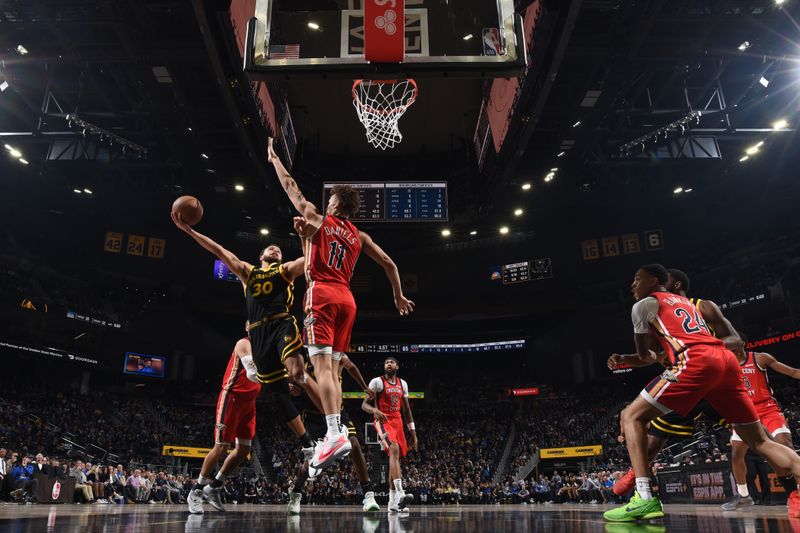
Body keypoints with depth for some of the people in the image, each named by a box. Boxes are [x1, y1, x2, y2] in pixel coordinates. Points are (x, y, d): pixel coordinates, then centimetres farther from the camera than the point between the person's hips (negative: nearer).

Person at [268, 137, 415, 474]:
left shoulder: (317, 219, 9)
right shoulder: (360, 237, 19)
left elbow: (291, 186, 18)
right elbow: (389, 264, 19)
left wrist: (273, 157, 31)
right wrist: (399, 297, 29)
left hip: (321, 295, -5)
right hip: (346, 299, 5)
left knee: (322, 364, -14)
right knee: (332, 367, 10)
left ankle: (335, 434, -28)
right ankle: (334, 434, 4)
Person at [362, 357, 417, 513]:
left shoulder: (403, 384, 14)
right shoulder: (377, 382, -3)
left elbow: (406, 409, 18)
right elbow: (364, 404, -6)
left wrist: (413, 432, 15)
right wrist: (374, 410, -30)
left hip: (398, 422, 7)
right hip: (383, 421, -7)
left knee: (396, 457, 6)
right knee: (394, 451, -28)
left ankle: (393, 502, 13)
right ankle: (400, 494, -39)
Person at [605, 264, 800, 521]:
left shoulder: (644, 305, 13)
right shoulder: (685, 301, 35)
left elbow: (645, 355, 17)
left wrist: (651, 356, 42)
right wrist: (624, 360, 36)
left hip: (696, 362, -7)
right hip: (727, 360, 7)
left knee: (631, 416, -1)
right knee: (760, 441, 16)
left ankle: (644, 499, -15)